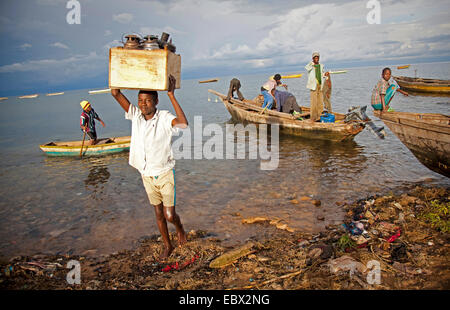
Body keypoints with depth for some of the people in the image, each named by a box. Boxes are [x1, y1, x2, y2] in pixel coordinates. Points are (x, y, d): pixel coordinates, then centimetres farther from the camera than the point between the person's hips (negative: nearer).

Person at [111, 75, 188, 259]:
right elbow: (115, 93, -6)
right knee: (158, 214, 17)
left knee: (169, 216, -1)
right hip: (147, 175, 5)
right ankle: (167, 245, 36)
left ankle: (179, 228, 34)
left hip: (165, 174, -4)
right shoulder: (135, 115, -4)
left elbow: (183, 124, -39)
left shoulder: (164, 118, -17)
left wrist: (171, 95, -37)